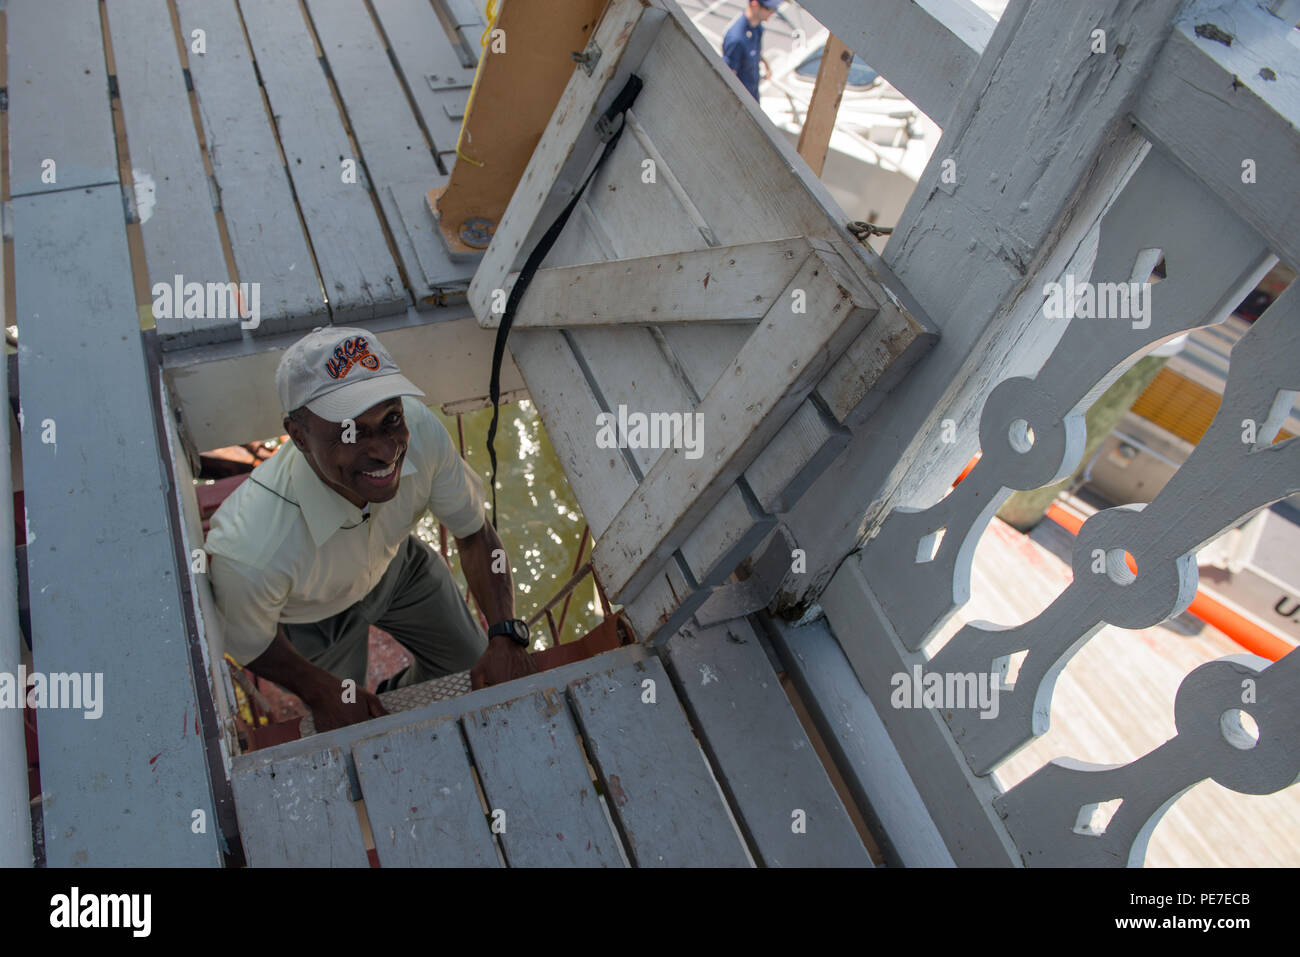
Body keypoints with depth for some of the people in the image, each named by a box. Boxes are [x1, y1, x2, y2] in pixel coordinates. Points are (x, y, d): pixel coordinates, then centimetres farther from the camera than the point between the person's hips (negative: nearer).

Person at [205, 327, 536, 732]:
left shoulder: (420, 430, -37)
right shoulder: (249, 552, -46)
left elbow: (474, 533, -20)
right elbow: (249, 644, -21)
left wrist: (505, 636, -29)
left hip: (396, 564, 4)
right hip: (311, 615, -3)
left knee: (473, 663, 20)